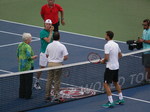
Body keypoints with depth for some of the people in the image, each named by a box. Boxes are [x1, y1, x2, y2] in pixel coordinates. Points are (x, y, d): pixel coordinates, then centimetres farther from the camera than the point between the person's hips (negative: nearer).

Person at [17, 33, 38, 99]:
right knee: (28, 82, 1)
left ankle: (21, 95, 20)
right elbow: (29, 57, -24)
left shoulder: (20, 45, 6)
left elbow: (18, 55, 14)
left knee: (22, 81, 15)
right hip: (28, 67, -8)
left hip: (21, 66, 8)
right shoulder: (27, 47, -20)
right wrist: (34, 57, -6)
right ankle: (27, 95, 4)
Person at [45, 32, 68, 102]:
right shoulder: (62, 46, -11)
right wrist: (61, 59, 7)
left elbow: (47, 55, 10)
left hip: (50, 63, 3)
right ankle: (56, 95, 9)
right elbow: (66, 57, -12)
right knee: (57, 81, 5)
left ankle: (47, 95, 14)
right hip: (58, 64, -3)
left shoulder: (49, 45, 0)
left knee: (49, 80, 10)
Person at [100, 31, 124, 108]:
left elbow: (106, 58, -23)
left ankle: (111, 102, -7)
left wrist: (103, 61, -3)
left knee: (106, 84, -3)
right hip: (116, 66, 9)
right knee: (115, 83, 23)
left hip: (110, 67, -9)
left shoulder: (107, 45, -18)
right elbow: (120, 55, 18)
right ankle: (121, 99, 28)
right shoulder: (116, 44, 8)